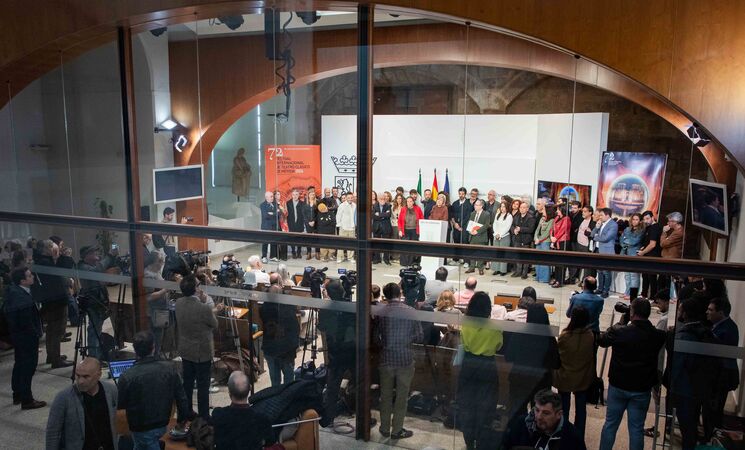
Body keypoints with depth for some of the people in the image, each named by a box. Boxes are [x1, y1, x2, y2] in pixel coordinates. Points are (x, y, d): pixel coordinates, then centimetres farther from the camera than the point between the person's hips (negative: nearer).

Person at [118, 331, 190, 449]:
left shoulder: (127, 376, -24)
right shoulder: (170, 368, -14)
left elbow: (119, 405, -9)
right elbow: (181, 397, -7)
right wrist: (181, 420, 8)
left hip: (142, 429, -4)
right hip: (162, 425, 4)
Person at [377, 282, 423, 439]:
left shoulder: (380, 313, -8)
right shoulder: (411, 312, -10)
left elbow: (376, 336, 1)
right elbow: (419, 337, -4)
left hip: (386, 360, 1)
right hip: (405, 360, -1)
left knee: (386, 395, 16)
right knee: (401, 396, 12)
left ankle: (385, 428, 26)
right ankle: (396, 430, 20)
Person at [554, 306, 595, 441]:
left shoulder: (564, 336, -25)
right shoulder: (590, 335, -17)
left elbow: (558, 355, -11)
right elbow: (591, 355, -1)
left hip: (565, 378, -2)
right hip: (583, 378, 2)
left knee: (564, 409, 16)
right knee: (581, 409, 19)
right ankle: (579, 438, 31)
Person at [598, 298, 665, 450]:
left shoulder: (619, 331, -16)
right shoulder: (658, 336, -14)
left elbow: (601, 340, 2)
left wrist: (621, 323, 8)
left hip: (618, 386, 0)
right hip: (642, 389, 0)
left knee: (610, 424, 15)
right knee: (636, 428, 11)